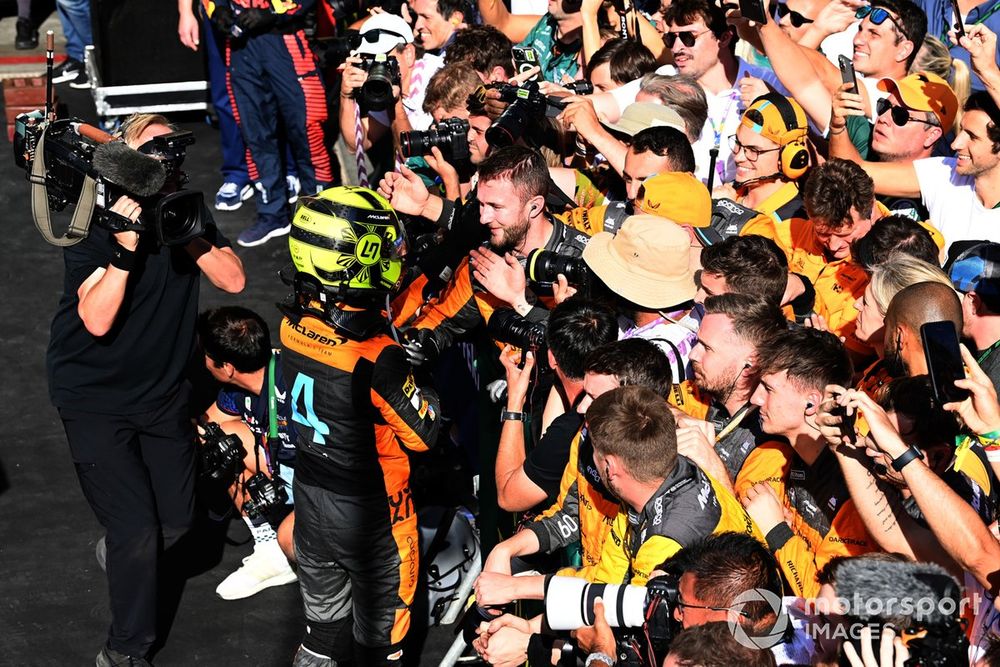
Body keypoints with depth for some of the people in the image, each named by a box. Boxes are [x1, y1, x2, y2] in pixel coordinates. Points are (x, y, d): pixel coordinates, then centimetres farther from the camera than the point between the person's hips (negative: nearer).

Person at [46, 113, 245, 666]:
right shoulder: (95, 226, -19)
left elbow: (232, 279, -15)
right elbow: (96, 320, -30)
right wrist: (126, 248, -38)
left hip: (163, 390, 5)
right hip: (95, 400, -5)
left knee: (175, 521, 10)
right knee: (136, 531, -10)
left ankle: (123, 553, 45)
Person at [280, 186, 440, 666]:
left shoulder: (293, 325, -12)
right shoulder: (376, 357, -31)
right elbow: (422, 434, -19)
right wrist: (430, 391, -5)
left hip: (310, 497, 6)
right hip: (370, 514, -6)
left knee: (323, 611, 25)